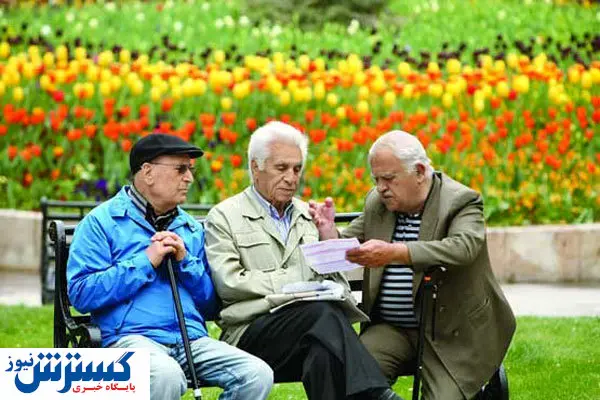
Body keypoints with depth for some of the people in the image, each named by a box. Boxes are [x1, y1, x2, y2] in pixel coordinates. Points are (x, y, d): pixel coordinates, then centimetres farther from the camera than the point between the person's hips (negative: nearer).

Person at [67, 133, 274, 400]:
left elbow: (211, 307, 19)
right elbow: (81, 294, -7)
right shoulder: (101, 223, 6)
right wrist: (146, 262, -7)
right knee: (166, 377, -40)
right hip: (131, 337, -5)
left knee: (257, 375, -21)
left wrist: (186, 261, 1)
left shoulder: (192, 230, 22)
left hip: (191, 338, 5)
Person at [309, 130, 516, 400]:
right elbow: (346, 247, 16)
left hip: (450, 332, -4)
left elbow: (462, 248, -29)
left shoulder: (461, 202, -10)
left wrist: (393, 253, -41)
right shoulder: (376, 203, 9)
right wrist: (329, 233, -10)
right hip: (390, 329, 4)